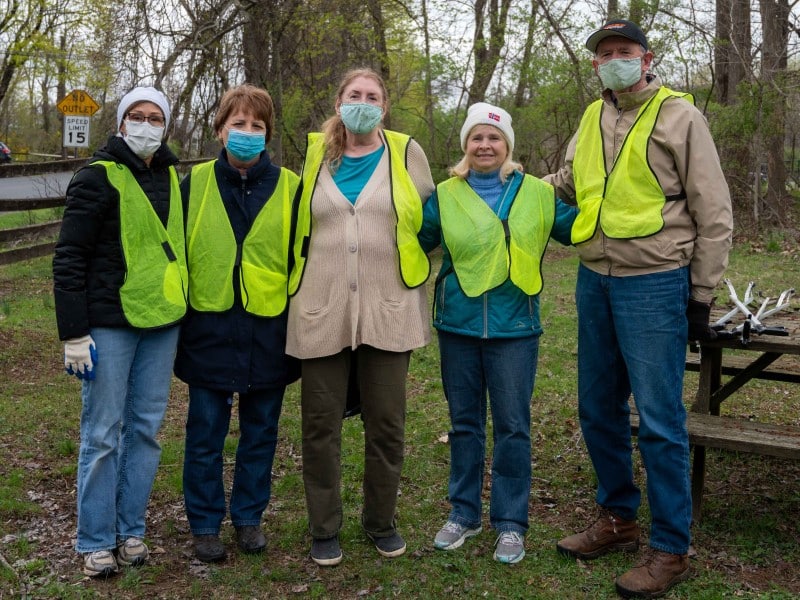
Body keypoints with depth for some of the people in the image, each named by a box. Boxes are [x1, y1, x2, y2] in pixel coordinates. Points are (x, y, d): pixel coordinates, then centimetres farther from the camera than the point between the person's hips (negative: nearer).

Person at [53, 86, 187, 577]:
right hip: (110, 324, -5)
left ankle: (131, 530, 23)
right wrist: (74, 333, -13)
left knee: (145, 428, 11)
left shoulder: (171, 178, 10)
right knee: (102, 433, 2)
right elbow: (69, 260, -9)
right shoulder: (98, 178, -7)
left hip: (162, 322, 5)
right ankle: (97, 541, 15)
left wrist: (183, 316, 17)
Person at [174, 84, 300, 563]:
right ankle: (205, 523, 24)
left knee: (260, 431, 12)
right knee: (206, 432, 8)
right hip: (209, 330, 0)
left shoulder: (289, 186, 1)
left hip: (269, 332, 0)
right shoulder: (196, 182, 2)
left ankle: (249, 516, 29)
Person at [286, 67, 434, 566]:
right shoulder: (314, 155, 9)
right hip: (322, 311, 1)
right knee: (321, 426, 6)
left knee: (386, 424, 8)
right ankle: (324, 528, 23)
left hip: (388, 311, 0)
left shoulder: (407, 153, 5)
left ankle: (382, 521, 27)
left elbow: (431, 222, 11)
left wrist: (414, 282, 9)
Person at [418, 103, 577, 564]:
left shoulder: (537, 193, 4)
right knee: (464, 423, 12)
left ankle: (511, 522, 17)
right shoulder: (445, 196, 5)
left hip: (514, 327, -1)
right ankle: (464, 512, 27)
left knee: (513, 426, 4)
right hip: (459, 325, 2)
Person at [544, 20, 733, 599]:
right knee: (599, 409, 14)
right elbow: (565, 181, 27)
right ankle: (618, 517, 32)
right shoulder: (593, 118, 12)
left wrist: (701, 296, -6)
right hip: (594, 283, 7)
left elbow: (714, 214, -5)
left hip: (653, 287, -6)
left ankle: (670, 549, 12)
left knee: (658, 420, -2)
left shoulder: (680, 117, -5)